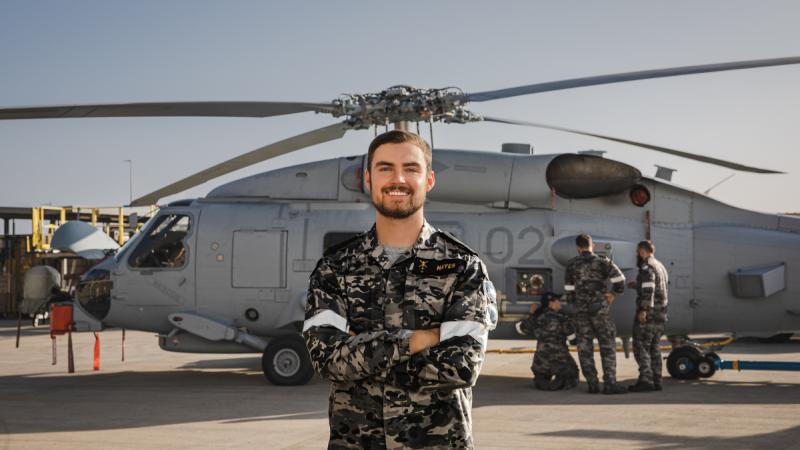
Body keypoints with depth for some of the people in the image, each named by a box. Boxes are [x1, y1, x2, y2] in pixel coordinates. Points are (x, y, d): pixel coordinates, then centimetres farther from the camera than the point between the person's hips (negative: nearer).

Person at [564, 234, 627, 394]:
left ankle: (592, 384, 5)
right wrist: (614, 293, 6)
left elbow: (569, 289, 6)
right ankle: (610, 384, -6)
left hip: (581, 310, 3)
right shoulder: (602, 261, -3)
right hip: (600, 309, -2)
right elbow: (619, 278, -11)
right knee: (607, 346, 1)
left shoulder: (572, 264, 5)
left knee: (585, 347, 7)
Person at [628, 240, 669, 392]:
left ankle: (646, 380, -12)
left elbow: (649, 290, -23)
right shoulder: (660, 266, 19)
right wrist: (638, 286, 25)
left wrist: (643, 310, -27)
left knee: (640, 347, -6)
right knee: (654, 347, 14)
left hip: (648, 314, -9)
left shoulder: (647, 267, -12)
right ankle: (656, 381, 13)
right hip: (661, 314, 9)